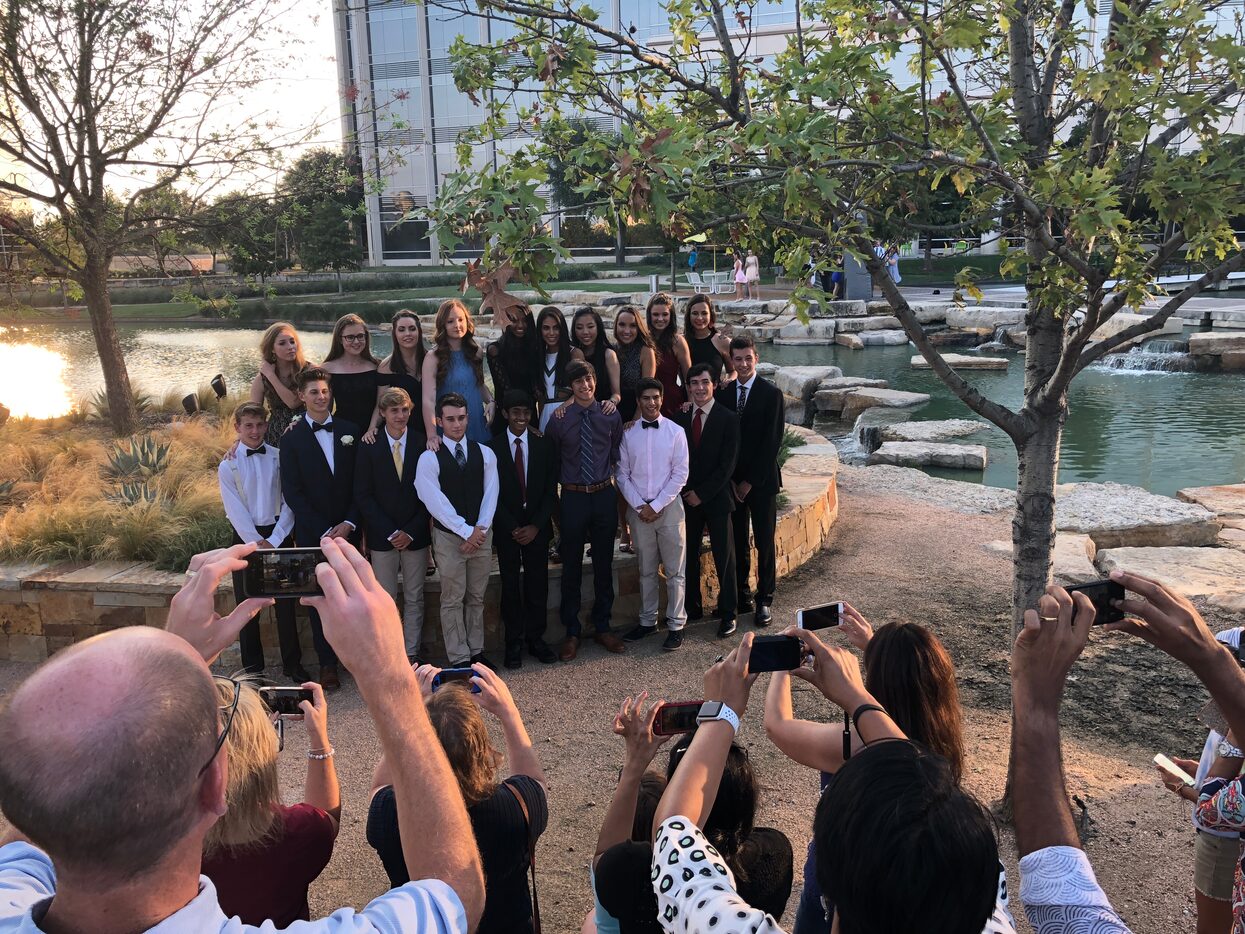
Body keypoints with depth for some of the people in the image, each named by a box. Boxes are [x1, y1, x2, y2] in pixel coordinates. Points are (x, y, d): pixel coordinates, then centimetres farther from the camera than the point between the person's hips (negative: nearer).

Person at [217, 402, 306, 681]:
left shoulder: (279, 458, 0)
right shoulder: (228, 465, -1)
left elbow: (289, 503, -3)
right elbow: (236, 510, -6)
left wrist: (273, 541, -10)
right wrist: (256, 542, -13)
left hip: (278, 535, 0)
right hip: (245, 537, 0)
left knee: (285, 601, 6)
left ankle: (292, 664, 17)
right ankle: (252, 667, 21)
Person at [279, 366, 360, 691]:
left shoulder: (350, 431, 7)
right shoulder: (293, 437, 0)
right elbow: (292, 491, -4)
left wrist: (349, 523, -6)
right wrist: (324, 531, -10)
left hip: (348, 529, 2)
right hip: (312, 533, -1)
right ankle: (328, 663, 13)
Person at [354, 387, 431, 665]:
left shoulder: (423, 444, 0)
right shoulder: (369, 447, -1)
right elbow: (363, 495, -2)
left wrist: (412, 531, -6)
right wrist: (391, 532, -9)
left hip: (416, 535, 1)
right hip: (382, 536, -1)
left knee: (414, 598, 7)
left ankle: (412, 653, 16)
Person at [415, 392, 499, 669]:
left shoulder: (485, 453, 4)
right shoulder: (429, 459, -7)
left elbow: (490, 495, 0)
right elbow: (436, 503, -12)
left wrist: (480, 530, -11)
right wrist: (467, 531, -15)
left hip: (481, 535, 3)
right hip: (448, 537, -3)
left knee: (477, 598, 12)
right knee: (453, 600, 3)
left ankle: (476, 651, 22)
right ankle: (459, 658, 11)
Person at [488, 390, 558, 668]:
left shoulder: (543, 445, 4)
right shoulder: (492, 447, -3)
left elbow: (550, 491, 2)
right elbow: (492, 493, -4)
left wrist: (536, 526, -7)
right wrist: (512, 528, -9)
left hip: (537, 527, 2)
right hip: (506, 529, -2)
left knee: (538, 585, 4)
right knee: (511, 587, 5)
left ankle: (536, 639, 15)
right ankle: (514, 643, 14)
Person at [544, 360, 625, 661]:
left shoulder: (611, 415, 0)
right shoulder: (559, 419, -5)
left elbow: (617, 453, 10)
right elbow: (552, 460, 5)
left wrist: (609, 478, 5)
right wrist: (565, 482, 4)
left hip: (604, 495, 2)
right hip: (573, 497, -1)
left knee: (604, 565, 11)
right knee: (572, 568, 6)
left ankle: (602, 627, 26)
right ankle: (571, 633, 18)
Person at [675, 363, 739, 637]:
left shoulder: (728, 419, -4)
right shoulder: (680, 418, 6)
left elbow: (727, 464, -8)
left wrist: (702, 493, -11)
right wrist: (685, 493, -3)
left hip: (716, 498, -3)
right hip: (687, 499, 3)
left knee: (724, 558, 2)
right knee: (688, 556, 7)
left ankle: (728, 613, 13)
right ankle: (693, 608, 21)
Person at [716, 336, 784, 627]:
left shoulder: (771, 394, -6)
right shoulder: (722, 394, 4)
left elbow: (772, 442, -8)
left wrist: (750, 481, -10)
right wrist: (730, 479, -3)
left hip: (762, 480, -3)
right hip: (732, 479, 3)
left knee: (764, 542, 3)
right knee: (738, 542, 8)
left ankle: (764, 599, 13)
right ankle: (741, 597, 18)